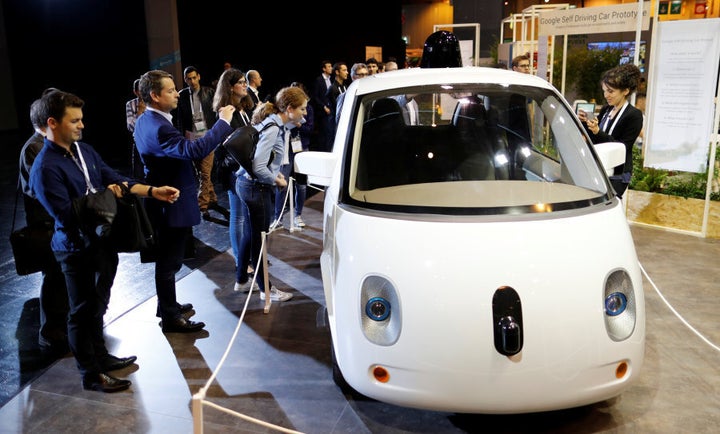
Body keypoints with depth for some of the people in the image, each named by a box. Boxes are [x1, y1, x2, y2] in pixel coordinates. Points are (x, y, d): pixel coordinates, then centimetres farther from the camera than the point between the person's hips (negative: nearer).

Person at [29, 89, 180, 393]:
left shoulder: (83, 150, 5)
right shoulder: (45, 168, -21)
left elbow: (115, 179, 6)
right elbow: (65, 214, -24)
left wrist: (153, 191, -7)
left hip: (102, 240, 8)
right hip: (78, 249, -8)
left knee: (98, 305, 22)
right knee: (83, 310, 7)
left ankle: (100, 356, 40)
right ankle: (91, 374, 22)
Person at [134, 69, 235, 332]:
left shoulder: (144, 121, 7)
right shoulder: (159, 128, -27)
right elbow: (193, 150, -39)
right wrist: (223, 122, -32)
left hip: (162, 202, 10)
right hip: (174, 205, -10)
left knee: (167, 259, 23)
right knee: (169, 262, 2)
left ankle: (167, 304, 39)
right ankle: (170, 318, 16)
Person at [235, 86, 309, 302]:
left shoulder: (277, 124, 6)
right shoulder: (273, 129, -23)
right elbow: (258, 167, -27)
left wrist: (275, 173, 6)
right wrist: (277, 180, -12)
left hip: (251, 184, 10)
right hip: (256, 187, -10)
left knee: (253, 234, 20)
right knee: (259, 237, 2)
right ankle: (266, 289, 16)